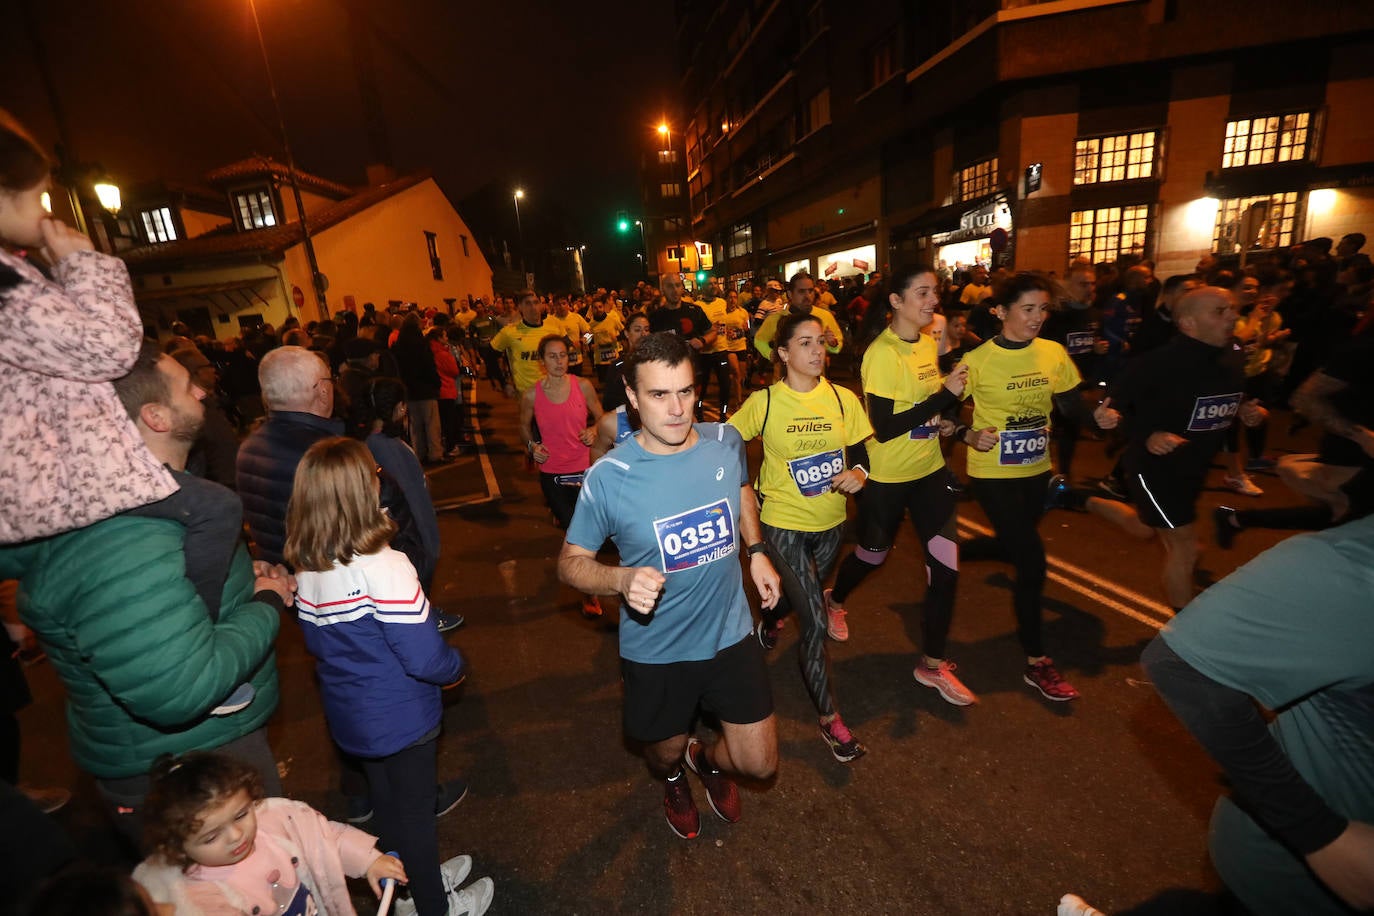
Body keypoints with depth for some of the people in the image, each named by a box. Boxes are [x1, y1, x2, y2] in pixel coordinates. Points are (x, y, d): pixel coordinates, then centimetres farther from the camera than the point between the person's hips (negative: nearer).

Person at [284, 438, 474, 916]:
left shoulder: (305, 569, -7)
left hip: (349, 717, 6)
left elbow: (317, 643, 7)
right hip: (401, 719, -6)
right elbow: (425, 659, -28)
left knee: (387, 801, 27)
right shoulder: (384, 567, -30)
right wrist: (457, 665, -9)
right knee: (414, 813, 16)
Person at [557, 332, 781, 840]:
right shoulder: (608, 477, -23)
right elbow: (571, 561, -11)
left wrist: (756, 551, 0)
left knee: (759, 762, 13)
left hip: (729, 634, 3)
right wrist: (621, 579, -31)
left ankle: (708, 759, 51)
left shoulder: (726, 441, -12)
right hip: (655, 651, -2)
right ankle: (673, 778, 65)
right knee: (666, 753, 24)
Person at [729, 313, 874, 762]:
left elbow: (860, 453, 2)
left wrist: (858, 473, -18)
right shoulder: (763, 402, -12)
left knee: (804, 597, 26)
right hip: (783, 522, -4)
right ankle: (829, 719, 12)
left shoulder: (843, 399, -4)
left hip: (830, 522, 5)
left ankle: (767, 620, 61)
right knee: (815, 621, -5)